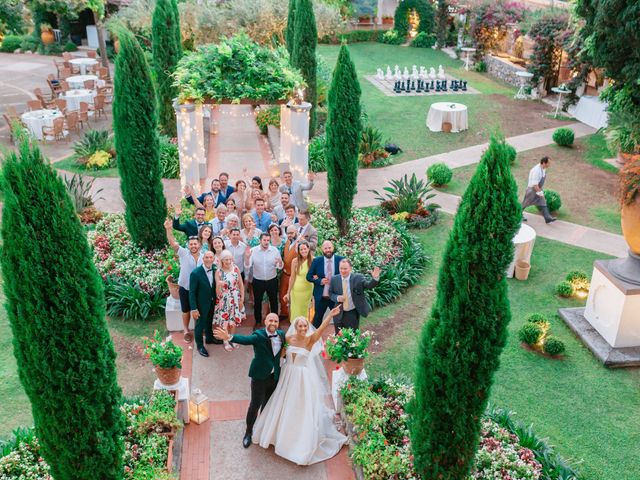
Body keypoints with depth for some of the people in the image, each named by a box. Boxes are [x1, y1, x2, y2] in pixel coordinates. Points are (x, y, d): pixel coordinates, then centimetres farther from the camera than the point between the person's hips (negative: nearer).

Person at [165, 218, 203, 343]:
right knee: (186, 310, 14)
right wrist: (168, 229, -43)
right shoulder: (183, 253, -14)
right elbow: (173, 243, -28)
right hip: (185, 288, -2)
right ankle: (186, 330, 33)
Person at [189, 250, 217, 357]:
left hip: (212, 302, 5)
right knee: (200, 324, 13)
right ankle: (199, 345, 34)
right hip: (201, 304, -5)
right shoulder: (195, 273, -26)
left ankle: (209, 338, 50)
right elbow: (192, 292, -20)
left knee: (209, 322, 26)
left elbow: (216, 285, -1)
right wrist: (194, 309, -19)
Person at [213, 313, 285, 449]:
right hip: (260, 376, -4)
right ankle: (249, 432, 26)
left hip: (275, 376, 4)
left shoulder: (281, 334, -2)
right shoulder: (259, 335, -17)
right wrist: (229, 337, -54)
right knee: (255, 405, 5)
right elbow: (245, 339, -36)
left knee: (268, 404, 20)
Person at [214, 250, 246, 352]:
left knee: (234, 319, 15)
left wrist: (242, 299, 0)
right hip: (224, 300, -2)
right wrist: (219, 285, -36)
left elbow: (241, 285, 2)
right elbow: (218, 292, -14)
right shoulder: (218, 271, -14)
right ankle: (226, 341, 27)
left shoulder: (236, 269, -7)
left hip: (235, 299, 2)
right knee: (224, 320, 7)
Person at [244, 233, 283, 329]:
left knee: (274, 301, 16)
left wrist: (280, 263, -33)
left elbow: (280, 267, -10)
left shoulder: (275, 250, -10)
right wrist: (247, 257, -33)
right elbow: (247, 266, -15)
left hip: (272, 280, 0)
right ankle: (258, 321, 33)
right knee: (257, 302, 15)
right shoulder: (253, 250, -11)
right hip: (258, 281, 0)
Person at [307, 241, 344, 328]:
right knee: (317, 318, 15)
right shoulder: (316, 261, -4)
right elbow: (309, 276, 1)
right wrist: (320, 281, -15)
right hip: (321, 296, 1)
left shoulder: (341, 260, -6)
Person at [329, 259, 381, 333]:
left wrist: (375, 278, -41)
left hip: (353, 314, -2)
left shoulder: (358, 277, -9)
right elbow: (330, 293, 7)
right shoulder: (334, 279, -3)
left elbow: (368, 285, -20)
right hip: (339, 314, 2)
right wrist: (337, 298, -15)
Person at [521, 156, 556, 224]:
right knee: (526, 203, 12)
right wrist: (539, 192, -26)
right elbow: (534, 184, -31)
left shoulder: (543, 168, -3)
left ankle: (547, 218, -1)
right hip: (532, 189, -8)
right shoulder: (536, 171, -32)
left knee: (542, 203, 2)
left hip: (538, 188, 8)